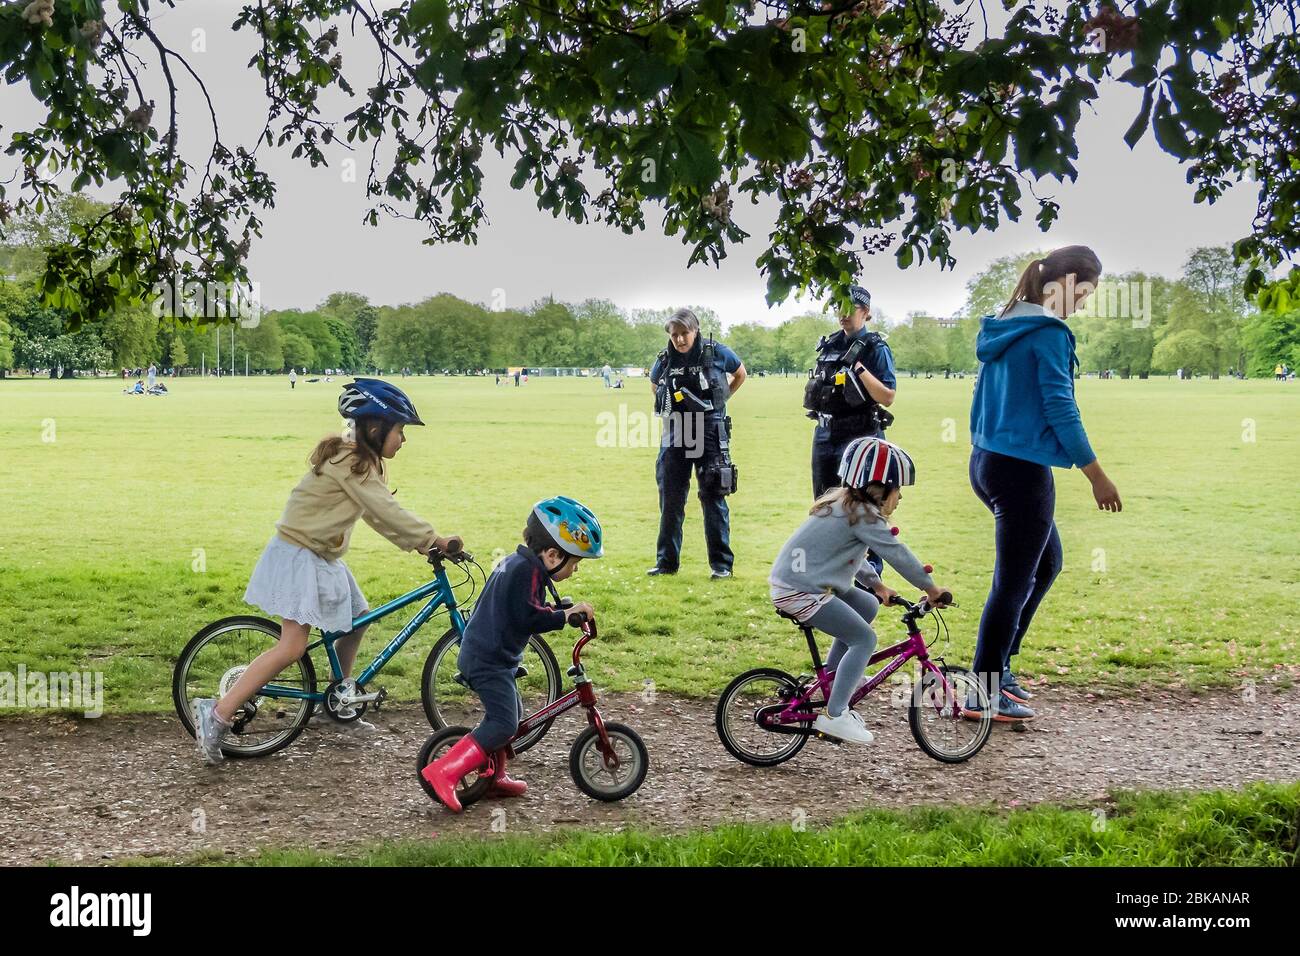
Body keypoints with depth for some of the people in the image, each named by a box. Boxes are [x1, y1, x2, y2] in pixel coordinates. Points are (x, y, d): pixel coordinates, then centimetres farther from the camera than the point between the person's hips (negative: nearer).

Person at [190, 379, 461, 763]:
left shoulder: (356, 459, 11)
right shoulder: (349, 464, -20)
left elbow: (380, 514, 14)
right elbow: (386, 511, -25)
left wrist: (419, 542, 7)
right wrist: (433, 538, -21)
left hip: (322, 557, 11)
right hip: (298, 557, -11)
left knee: (357, 617, 17)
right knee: (292, 647, -16)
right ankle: (217, 714, -14)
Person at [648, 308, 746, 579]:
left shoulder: (717, 353, -5)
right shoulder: (664, 361, 2)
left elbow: (740, 374, 14)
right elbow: (655, 386, 24)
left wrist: (719, 400, 10)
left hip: (710, 433, -3)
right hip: (675, 435, 3)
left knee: (713, 499, -1)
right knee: (670, 500, 6)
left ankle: (721, 564, 7)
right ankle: (666, 562, 17)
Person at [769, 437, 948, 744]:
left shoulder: (842, 503, 16)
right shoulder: (863, 514, -15)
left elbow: (854, 554, 23)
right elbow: (897, 554, -13)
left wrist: (877, 585, 14)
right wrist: (931, 588, -4)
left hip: (793, 580, 10)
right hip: (799, 591, -10)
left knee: (868, 604, 21)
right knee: (864, 639, -8)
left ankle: (830, 679, 26)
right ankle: (833, 715, -6)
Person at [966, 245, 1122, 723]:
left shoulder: (1002, 328, 13)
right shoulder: (1049, 332, -14)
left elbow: (983, 399, 18)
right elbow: (1060, 409, -18)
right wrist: (1098, 478, -12)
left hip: (986, 463, 9)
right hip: (1022, 471, -9)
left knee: (1046, 562, 22)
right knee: (1014, 583, 1)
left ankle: (999, 665, 25)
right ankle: (985, 693, 9)